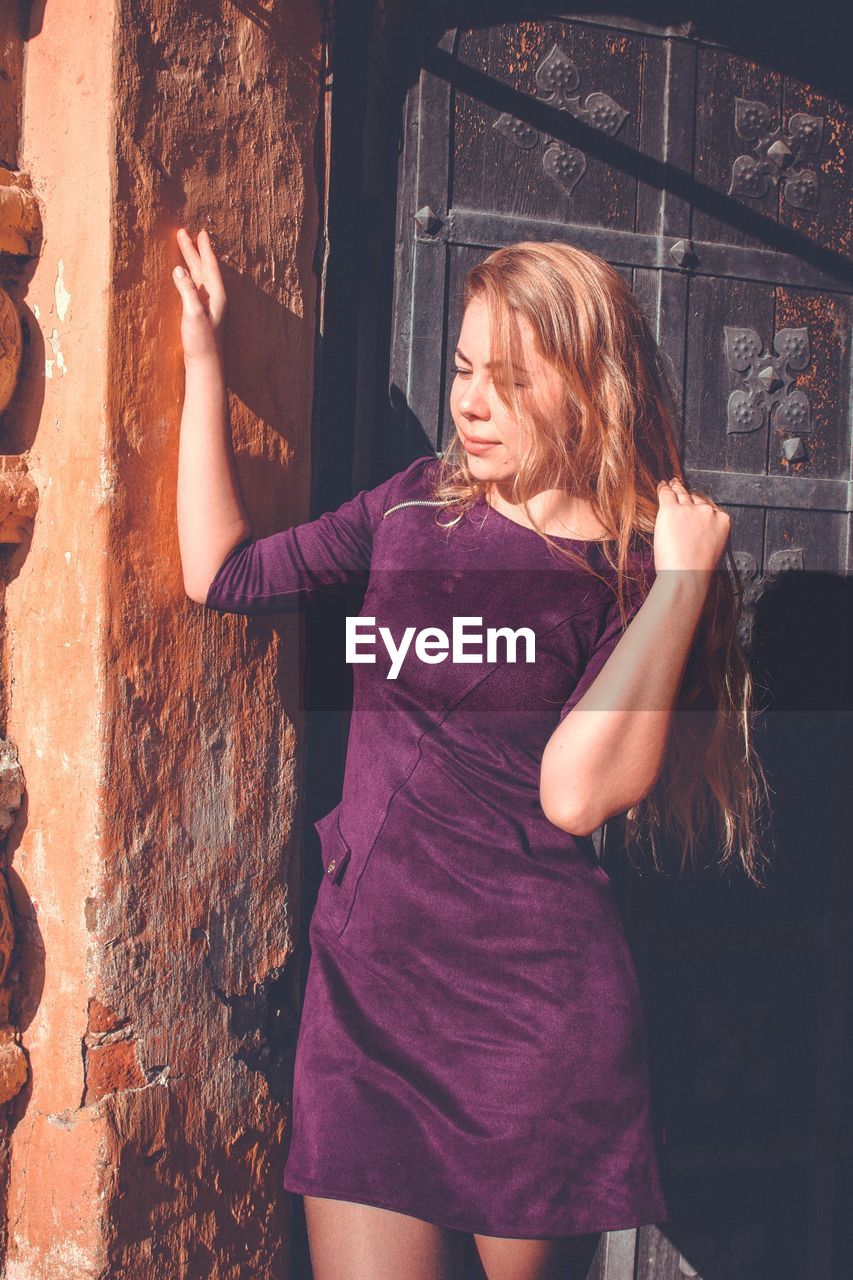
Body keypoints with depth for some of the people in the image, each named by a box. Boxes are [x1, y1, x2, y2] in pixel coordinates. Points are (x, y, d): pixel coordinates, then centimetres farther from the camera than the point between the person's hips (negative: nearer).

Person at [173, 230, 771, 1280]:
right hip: (362, 977, 4)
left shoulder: (640, 571, -5)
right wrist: (204, 358, 13)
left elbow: (575, 793, -20)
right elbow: (225, 574, 14)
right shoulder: (419, 503, 9)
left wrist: (685, 576, -18)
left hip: (535, 1005, -4)